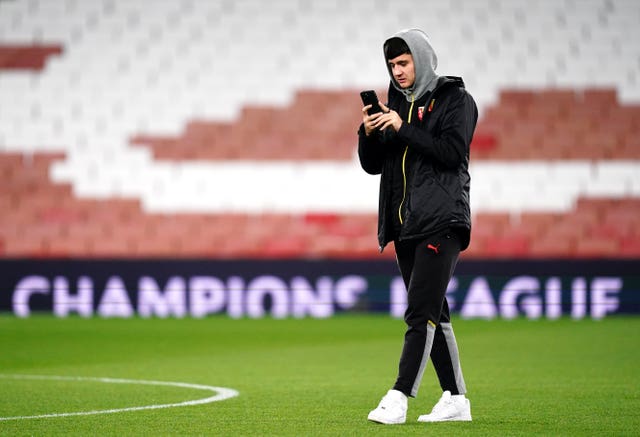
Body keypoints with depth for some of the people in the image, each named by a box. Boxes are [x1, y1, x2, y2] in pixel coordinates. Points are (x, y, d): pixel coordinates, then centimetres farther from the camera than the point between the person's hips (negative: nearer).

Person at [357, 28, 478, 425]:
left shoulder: (455, 100, -2)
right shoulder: (396, 104, 17)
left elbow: (453, 151, -16)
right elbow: (372, 165, 15)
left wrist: (403, 129, -18)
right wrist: (368, 133, -5)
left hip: (441, 221, -7)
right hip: (405, 224, 7)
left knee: (421, 312, -14)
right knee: (433, 313, 9)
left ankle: (399, 398, -20)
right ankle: (455, 399, 14)